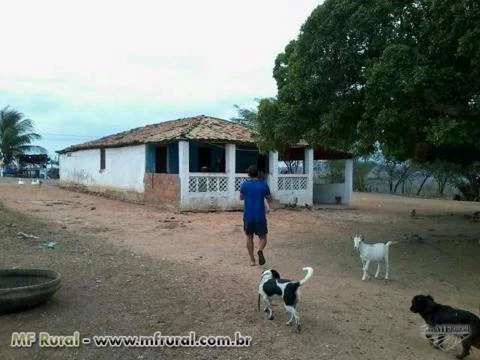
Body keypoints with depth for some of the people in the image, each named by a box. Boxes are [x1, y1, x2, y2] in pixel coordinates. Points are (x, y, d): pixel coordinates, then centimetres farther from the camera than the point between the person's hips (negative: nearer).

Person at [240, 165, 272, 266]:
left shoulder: (244, 185, -2)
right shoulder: (263, 185, -5)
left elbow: (241, 198, 14)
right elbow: (270, 199, 7)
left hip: (248, 217, 1)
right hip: (260, 216, -1)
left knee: (249, 237, 15)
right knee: (263, 237, 10)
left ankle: (252, 260, 16)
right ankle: (260, 251, -21)